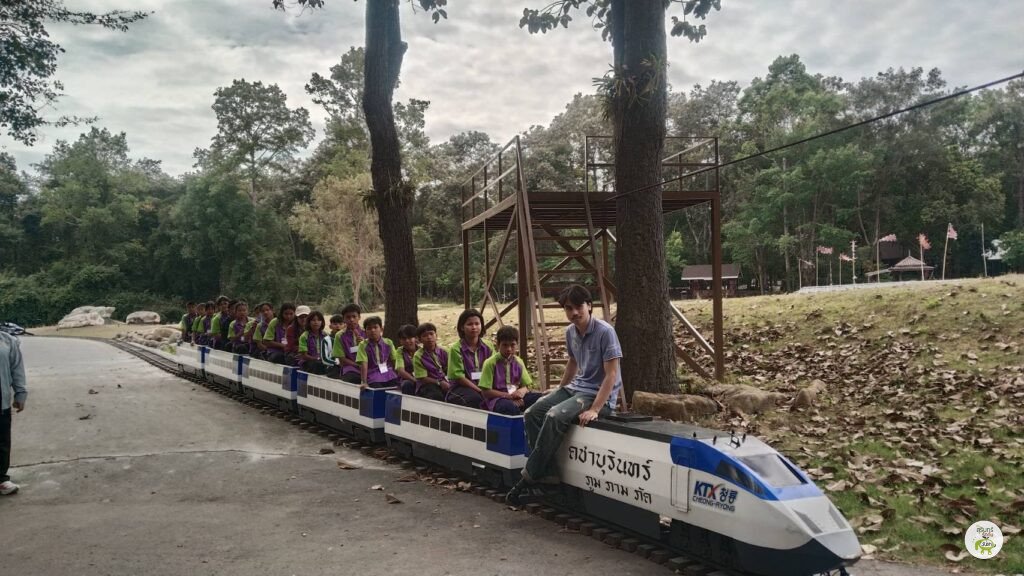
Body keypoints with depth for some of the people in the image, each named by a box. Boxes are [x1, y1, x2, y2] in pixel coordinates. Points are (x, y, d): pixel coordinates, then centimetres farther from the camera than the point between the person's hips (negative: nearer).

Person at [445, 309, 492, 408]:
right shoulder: (456, 349, -4)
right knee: (475, 398, -35)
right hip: (461, 388, -3)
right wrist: (480, 390, -16)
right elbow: (459, 377, -9)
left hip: (484, 386, 3)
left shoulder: (487, 348, 8)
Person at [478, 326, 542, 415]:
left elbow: (527, 386, 14)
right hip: (498, 398, -5)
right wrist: (509, 396, -15)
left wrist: (522, 391, -12)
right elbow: (486, 391, -8)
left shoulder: (518, 362, 10)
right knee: (509, 406, -40)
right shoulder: (491, 363, -6)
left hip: (517, 398, 5)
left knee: (540, 398, -22)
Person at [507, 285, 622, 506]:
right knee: (533, 413, -9)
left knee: (555, 417, -29)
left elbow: (611, 375, -20)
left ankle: (529, 478, -17)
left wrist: (594, 410, -26)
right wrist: (557, 393, 23)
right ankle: (547, 473, -7)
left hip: (600, 394, -8)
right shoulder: (570, 332, 4)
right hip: (576, 387, 8)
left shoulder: (604, 332, -18)